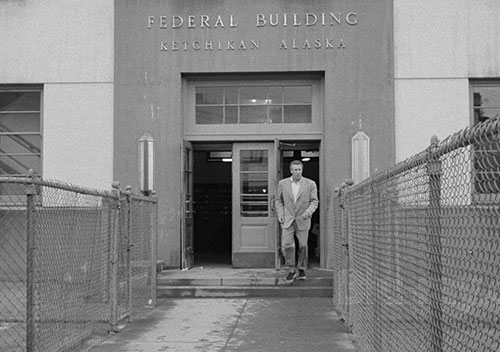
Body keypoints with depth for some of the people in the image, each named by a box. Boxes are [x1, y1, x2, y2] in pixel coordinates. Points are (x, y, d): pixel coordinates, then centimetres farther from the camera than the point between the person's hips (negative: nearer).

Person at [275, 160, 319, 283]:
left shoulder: (310, 184, -2)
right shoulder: (283, 183, 3)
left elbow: (314, 201, -1)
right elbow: (279, 200, 12)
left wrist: (308, 212, -19)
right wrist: (279, 215, 0)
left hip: (302, 220, 0)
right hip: (287, 220, 0)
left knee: (303, 246, 5)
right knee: (287, 245, -11)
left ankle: (302, 269, 25)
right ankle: (291, 270, 4)